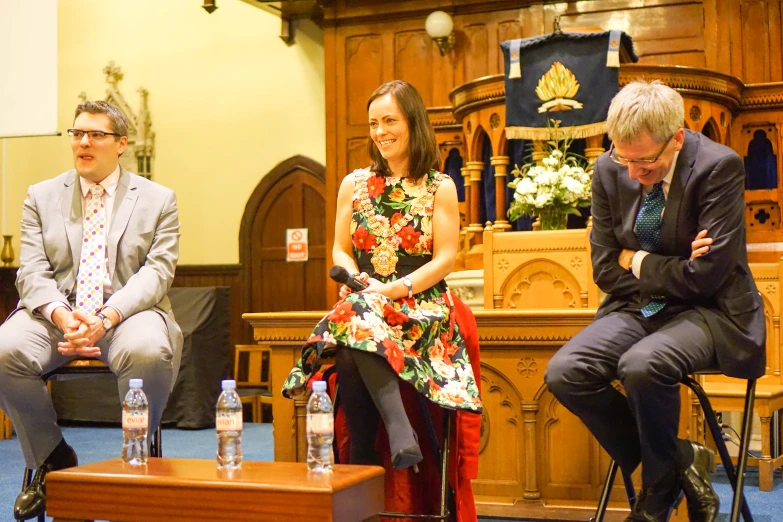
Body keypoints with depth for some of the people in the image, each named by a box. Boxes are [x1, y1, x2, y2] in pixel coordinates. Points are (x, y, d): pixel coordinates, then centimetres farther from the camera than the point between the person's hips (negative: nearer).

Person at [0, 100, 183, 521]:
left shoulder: (158, 200, 9)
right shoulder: (41, 196, 14)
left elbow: (157, 272, -3)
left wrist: (108, 317, -20)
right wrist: (61, 314, -19)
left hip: (129, 312, -2)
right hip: (56, 313, 2)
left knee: (149, 352, -37)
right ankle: (53, 458, -2)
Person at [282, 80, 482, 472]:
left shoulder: (440, 188, 7)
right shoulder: (354, 184, 15)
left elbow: (446, 258, -2)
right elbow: (340, 251, 14)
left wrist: (395, 289, -15)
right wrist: (358, 281, -9)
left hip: (421, 304, -3)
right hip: (363, 299, 3)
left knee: (357, 323, -35)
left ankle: (365, 459, -34)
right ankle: (400, 431, -40)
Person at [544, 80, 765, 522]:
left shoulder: (719, 166, -16)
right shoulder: (610, 171, -3)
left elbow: (706, 275, -20)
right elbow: (606, 271, 1)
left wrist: (638, 262, -9)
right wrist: (671, 270, -10)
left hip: (707, 310, -5)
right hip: (638, 306, 5)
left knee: (642, 365, -35)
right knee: (564, 373, -19)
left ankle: (661, 485, -4)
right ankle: (680, 461, -1)